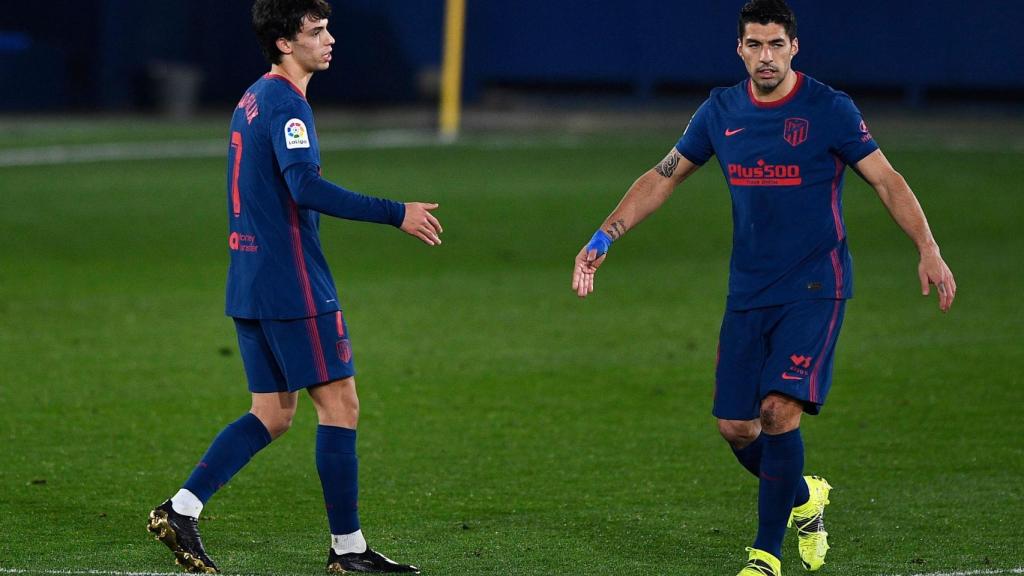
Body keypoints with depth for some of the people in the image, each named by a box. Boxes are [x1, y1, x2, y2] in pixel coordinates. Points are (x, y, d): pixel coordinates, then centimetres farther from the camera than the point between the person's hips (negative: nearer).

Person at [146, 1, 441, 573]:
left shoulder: (253, 99, 16)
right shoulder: (286, 104, -14)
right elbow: (306, 187, -28)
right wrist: (396, 214, -28)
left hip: (250, 284, 9)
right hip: (294, 287, -9)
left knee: (272, 416, 12)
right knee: (340, 405, -2)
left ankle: (181, 510, 3)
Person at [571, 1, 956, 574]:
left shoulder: (830, 110, -8)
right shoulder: (721, 111, 4)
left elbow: (888, 181, -5)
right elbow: (663, 177, 14)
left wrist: (929, 251, -17)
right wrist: (604, 238, 7)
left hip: (814, 290, -5)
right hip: (748, 292, 5)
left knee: (779, 409, -19)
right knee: (735, 427, 2)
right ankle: (804, 498, 32)